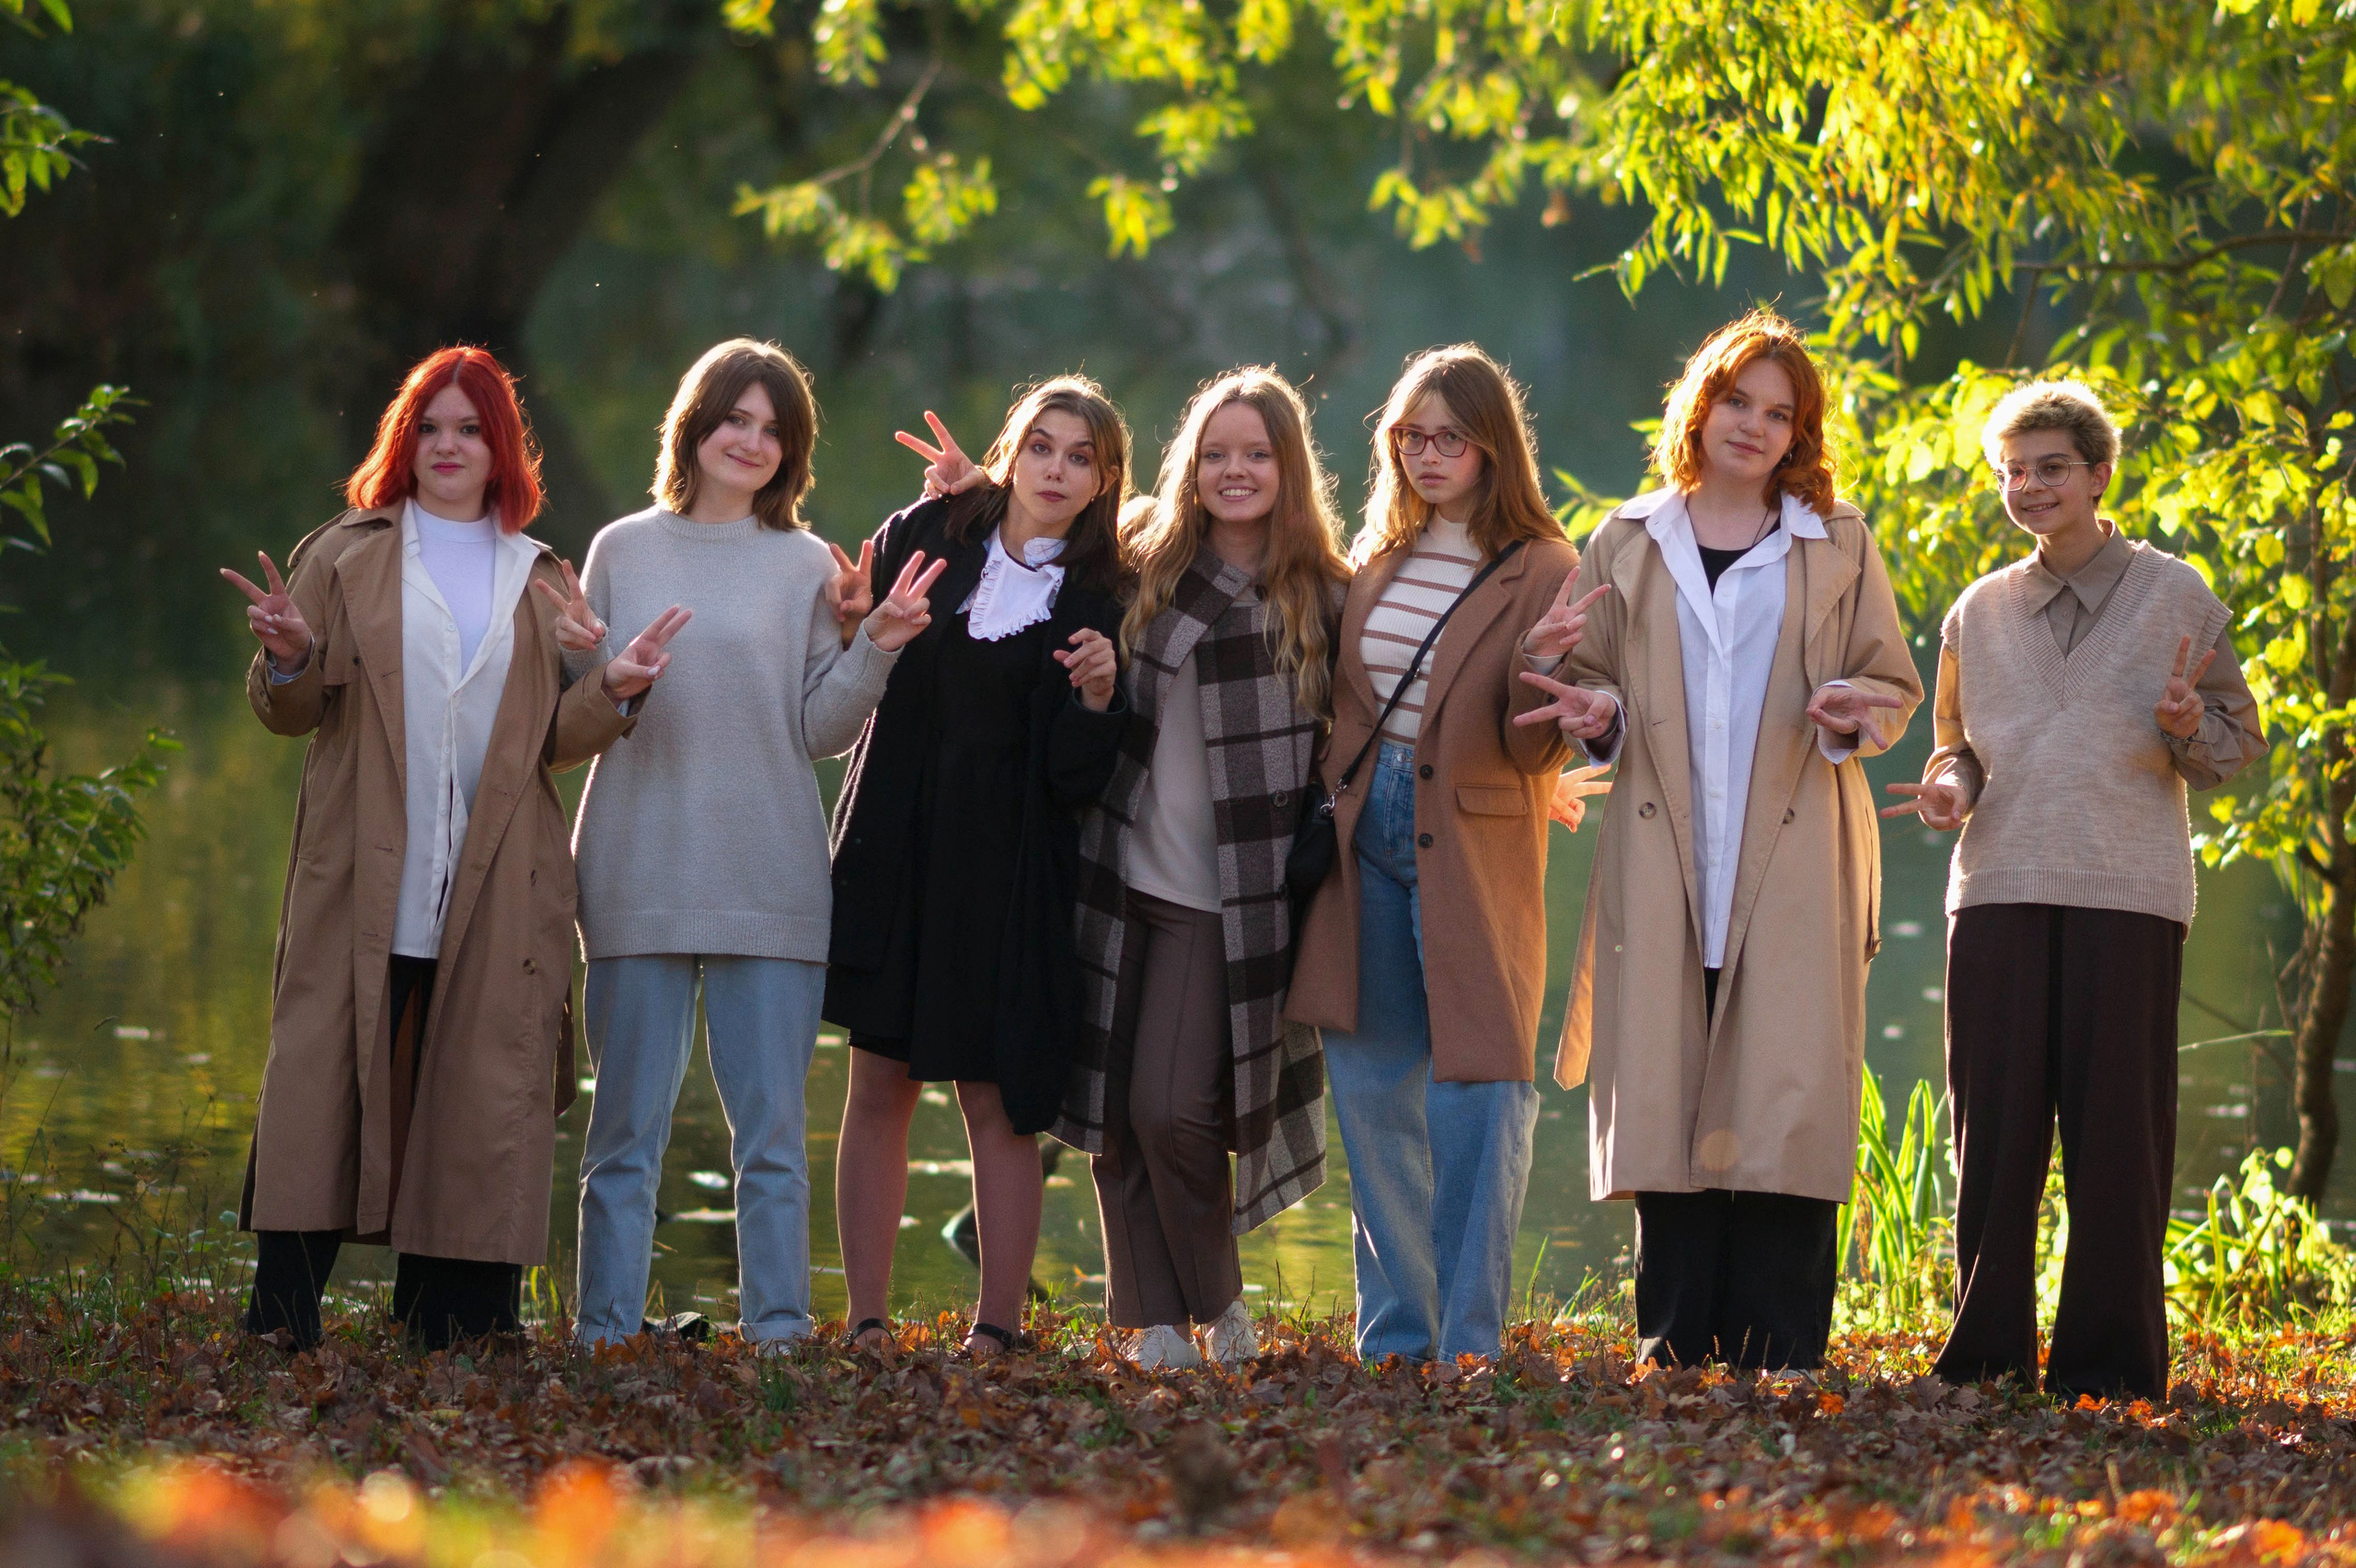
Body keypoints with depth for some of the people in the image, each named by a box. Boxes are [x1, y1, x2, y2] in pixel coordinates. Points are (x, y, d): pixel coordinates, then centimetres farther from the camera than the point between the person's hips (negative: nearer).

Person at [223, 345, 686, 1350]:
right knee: (325, 1081, -8)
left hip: (497, 890, 2)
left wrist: (611, 689, -6)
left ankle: (452, 1323, 3)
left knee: (480, 1109, -2)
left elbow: (555, 740, 13)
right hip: (363, 882, -2)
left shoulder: (540, 581, 17)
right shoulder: (346, 558, 11)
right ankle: (283, 1318, -7)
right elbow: (290, 711, 8)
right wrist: (290, 660, -14)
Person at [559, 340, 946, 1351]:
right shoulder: (623, 551, 9)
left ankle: (778, 1335, 4)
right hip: (638, 878, 1)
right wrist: (577, 662, -8)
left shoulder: (806, 567, 6)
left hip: (770, 885, -1)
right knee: (624, 1133, 3)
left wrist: (873, 650, -9)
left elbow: (822, 731, 5)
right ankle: (604, 1335, 7)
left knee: (771, 1134, 1)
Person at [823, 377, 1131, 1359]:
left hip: (1009, 868, -2)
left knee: (1000, 1099, -4)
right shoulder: (929, 534, 4)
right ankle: (867, 1321, 4)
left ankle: (996, 1328, 0)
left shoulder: (1098, 601, 0)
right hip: (895, 845, 2)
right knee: (880, 1087, 1)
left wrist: (1096, 696, -22)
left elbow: (1075, 779, -4)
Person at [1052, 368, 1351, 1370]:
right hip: (1120, 871, 3)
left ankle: (1216, 1299, 9)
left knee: (1173, 1106, -13)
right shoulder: (1140, 566, 6)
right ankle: (1151, 1319, 11)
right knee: (1116, 1110, 2)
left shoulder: (1324, 599, 1)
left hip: (1224, 895, -3)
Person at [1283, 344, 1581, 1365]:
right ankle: (1394, 1339, 17)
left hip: (1473, 852, -5)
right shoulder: (1374, 560, 12)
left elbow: (1538, 753, -9)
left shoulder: (1542, 573, -4)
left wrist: (1543, 678, -26)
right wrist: (1329, 792, 6)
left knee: (1476, 1097, -8)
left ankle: (1467, 1349, -5)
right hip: (1364, 841, 5)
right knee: (1373, 1096, 8)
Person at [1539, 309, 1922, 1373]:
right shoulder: (1627, 546, 14)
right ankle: (1676, 1350, 0)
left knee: (1785, 1097, -9)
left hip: (1793, 866, -1)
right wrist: (1601, 715, -4)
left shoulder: (1837, 546, 11)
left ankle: (1779, 1353, -8)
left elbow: (1894, 688, 12)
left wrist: (1854, 717, -10)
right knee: (1665, 1101, -4)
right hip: (1661, 872, 1)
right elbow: (1590, 681, 18)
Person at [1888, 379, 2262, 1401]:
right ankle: (1986, 1353, 7)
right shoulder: (1979, 612, 16)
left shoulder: (2176, 599, 7)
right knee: (1994, 1126, 0)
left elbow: (2239, 743, 8)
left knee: (2115, 1127, -4)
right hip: (1999, 886, 3)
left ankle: (2108, 1360, 1)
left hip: (2127, 892, -3)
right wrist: (1952, 782, 0)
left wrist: (2188, 727, -14)